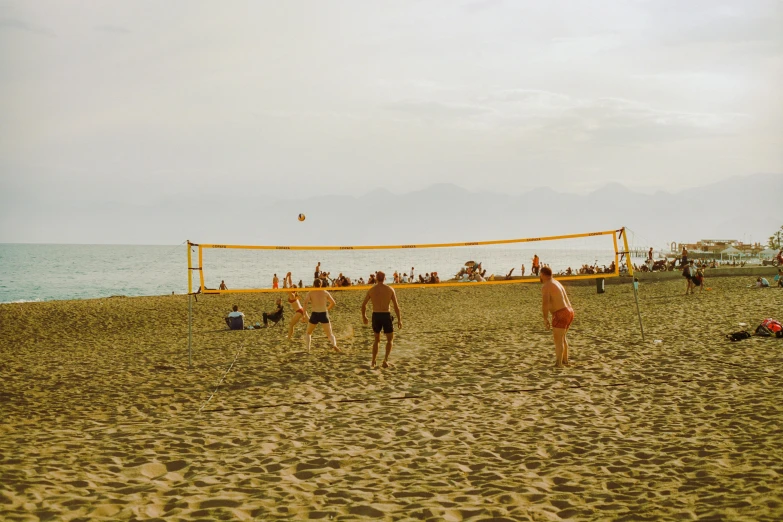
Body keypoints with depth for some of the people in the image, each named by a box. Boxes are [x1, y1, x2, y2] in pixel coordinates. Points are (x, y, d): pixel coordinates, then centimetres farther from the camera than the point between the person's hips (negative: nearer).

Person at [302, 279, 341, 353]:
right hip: (324, 314, 1)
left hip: (315, 314, -1)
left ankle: (307, 350, 9)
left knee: (308, 333, 21)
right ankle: (334, 345, -26)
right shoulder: (325, 292, 8)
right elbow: (333, 303, 12)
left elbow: (305, 303, -13)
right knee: (330, 334, 3)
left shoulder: (311, 293, 3)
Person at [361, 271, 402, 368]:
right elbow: (396, 306, -3)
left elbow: (363, 305, 10)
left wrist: (364, 316, 26)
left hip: (375, 316, 2)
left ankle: (373, 362, 18)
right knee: (390, 339, 13)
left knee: (377, 339, 21)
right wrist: (399, 320, 2)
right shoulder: (390, 289, -2)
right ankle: (385, 360, -2)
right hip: (386, 315, -2)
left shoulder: (371, 290, 3)